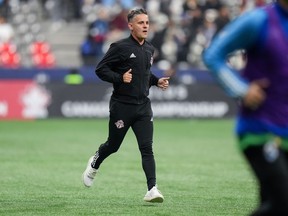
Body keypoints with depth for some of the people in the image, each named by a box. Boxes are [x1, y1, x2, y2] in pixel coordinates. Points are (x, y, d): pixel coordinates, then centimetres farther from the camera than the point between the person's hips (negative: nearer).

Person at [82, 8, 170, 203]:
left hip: (143, 106, 4)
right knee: (113, 145, 12)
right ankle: (94, 164, 44)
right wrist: (120, 78, -22)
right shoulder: (121, 47, -10)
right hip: (122, 106, -4)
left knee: (147, 148, -8)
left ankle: (152, 189, -15)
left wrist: (157, 81, 9)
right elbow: (100, 69, -9)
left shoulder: (149, 49, 11)